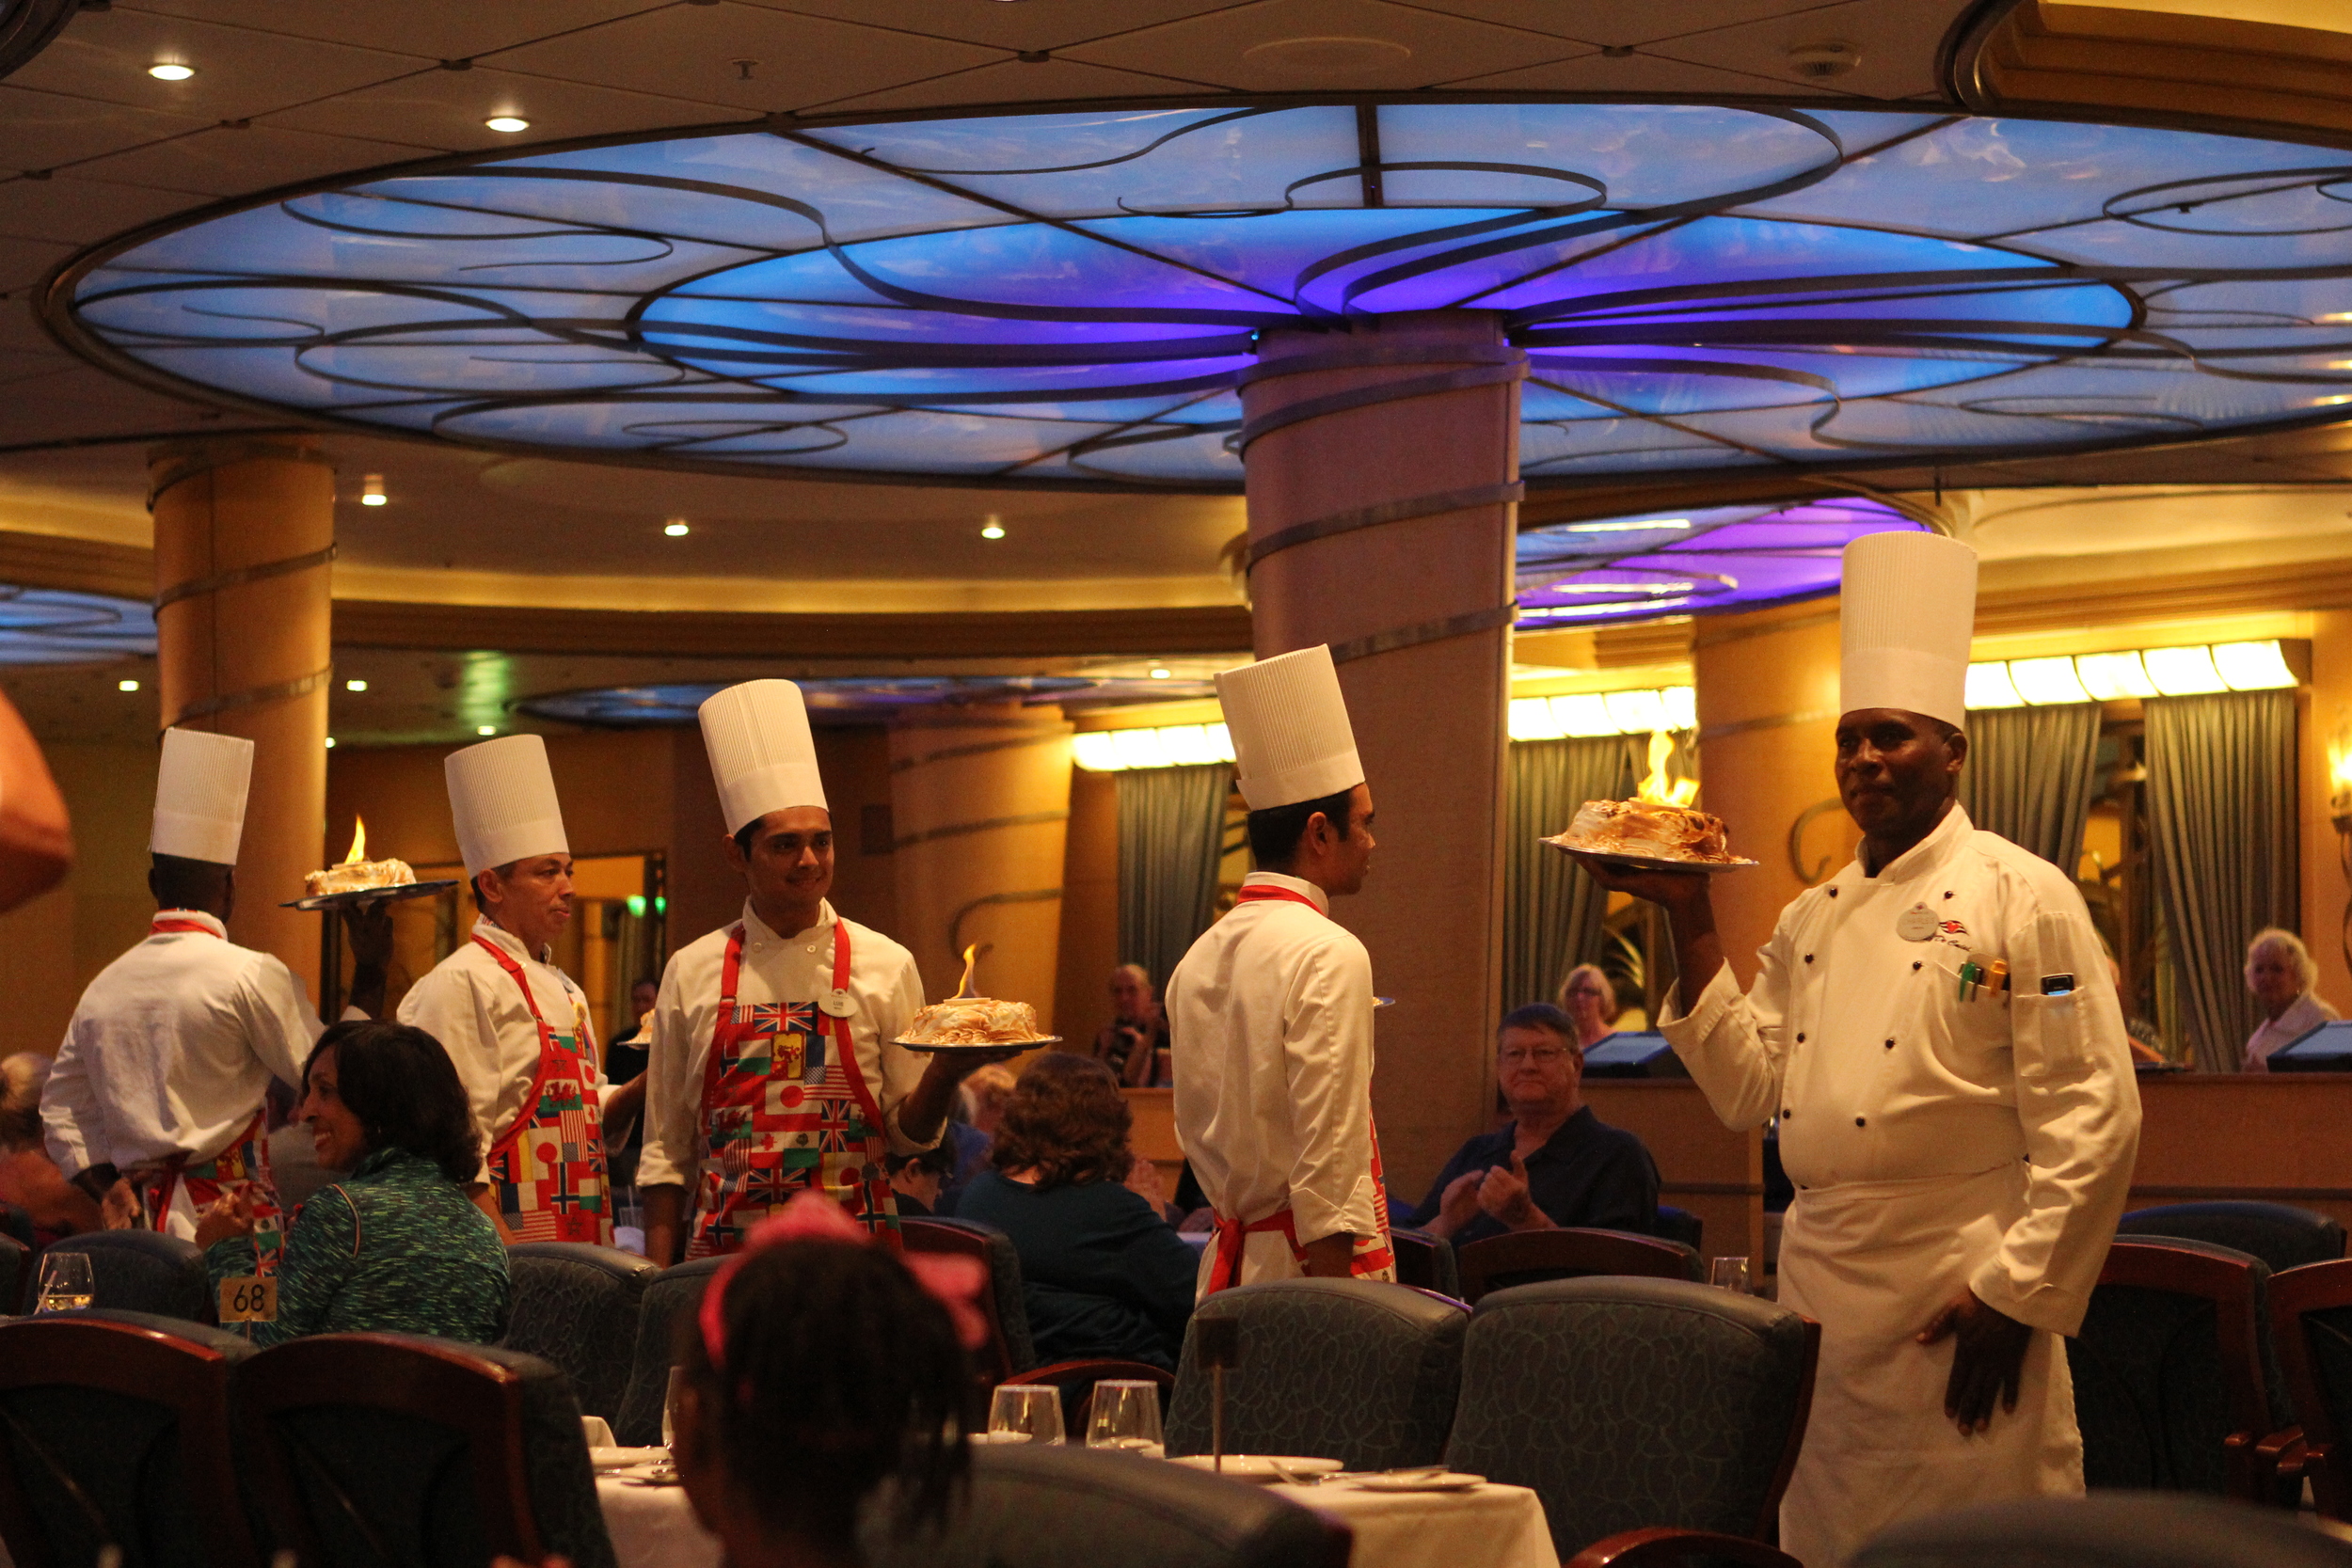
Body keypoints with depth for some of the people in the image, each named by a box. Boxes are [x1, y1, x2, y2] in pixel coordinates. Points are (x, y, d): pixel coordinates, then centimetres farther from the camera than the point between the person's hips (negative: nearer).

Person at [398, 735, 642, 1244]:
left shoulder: (564, 991, 18)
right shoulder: (462, 983, -9)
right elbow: (458, 1143, -15)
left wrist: (644, 1088, 9)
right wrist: (505, 1256, -21)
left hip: (580, 1240, 8)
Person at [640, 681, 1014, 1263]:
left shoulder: (885, 964, 3)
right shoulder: (692, 971, 5)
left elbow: (909, 1133, 6)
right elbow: (667, 1147, 9)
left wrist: (945, 1073, -14)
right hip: (726, 1251, 1)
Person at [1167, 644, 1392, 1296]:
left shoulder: (1198, 959, 12)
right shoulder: (1329, 955, -13)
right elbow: (1329, 1141, -17)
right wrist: (1335, 1275, -16)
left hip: (1230, 1263, 8)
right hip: (1317, 1266, -8)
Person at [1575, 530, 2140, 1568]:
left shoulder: (2022, 897, -6)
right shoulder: (1811, 920, 15)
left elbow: (2094, 1121, -11)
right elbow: (1748, 1091, 9)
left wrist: (2014, 1296, -15)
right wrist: (1691, 920, 4)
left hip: (1959, 1298, -6)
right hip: (1821, 1294, 6)